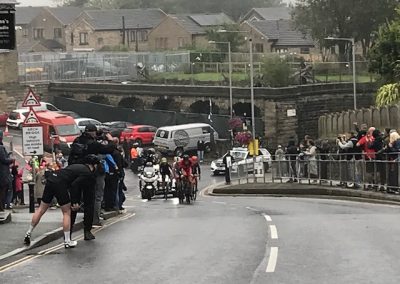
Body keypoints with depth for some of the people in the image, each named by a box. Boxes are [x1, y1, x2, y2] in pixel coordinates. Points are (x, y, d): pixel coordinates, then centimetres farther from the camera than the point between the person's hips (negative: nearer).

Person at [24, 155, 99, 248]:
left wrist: (75, 202, 23)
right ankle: (67, 242, 10)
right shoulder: (88, 174, 1)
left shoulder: (78, 166, 26)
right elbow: (75, 185, -11)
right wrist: (74, 202, -3)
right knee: (67, 213, 7)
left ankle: (28, 234, 22)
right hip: (60, 183, -8)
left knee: (41, 210, 16)